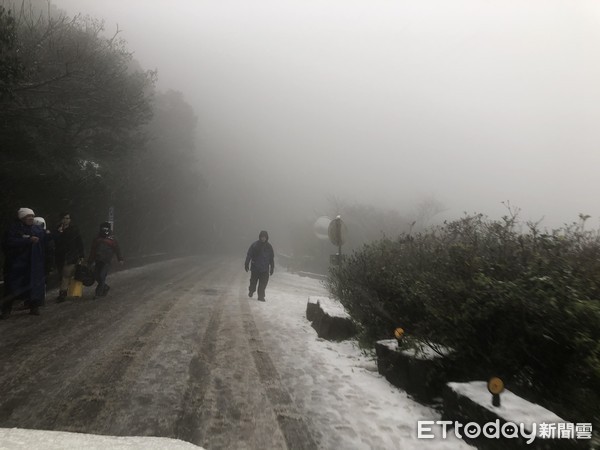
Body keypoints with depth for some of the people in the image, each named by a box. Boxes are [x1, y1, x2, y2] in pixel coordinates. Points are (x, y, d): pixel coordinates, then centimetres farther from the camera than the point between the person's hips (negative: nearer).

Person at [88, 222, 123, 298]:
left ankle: (98, 292, -2)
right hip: (98, 260, 5)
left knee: (102, 276, -12)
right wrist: (90, 261, 17)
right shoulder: (97, 239, 12)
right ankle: (105, 287, 28)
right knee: (96, 275, 5)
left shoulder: (112, 239, -1)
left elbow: (117, 249, 1)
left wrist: (120, 259, -2)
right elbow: (93, 250, 17)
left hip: (107, 261, -5)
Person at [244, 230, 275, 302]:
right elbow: (249, 255, -2)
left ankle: (261, 296, 5)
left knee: (263, 283, -4)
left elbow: (272, 258, 12)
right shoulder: (255, 245, -5)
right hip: (255, 268, -1)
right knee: (253, 281, 12)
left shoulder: (269, 246, 4)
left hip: (265, 269, 1)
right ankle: (251, 292, 38)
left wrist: (272, 268, 11)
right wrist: (246, 264, -4)